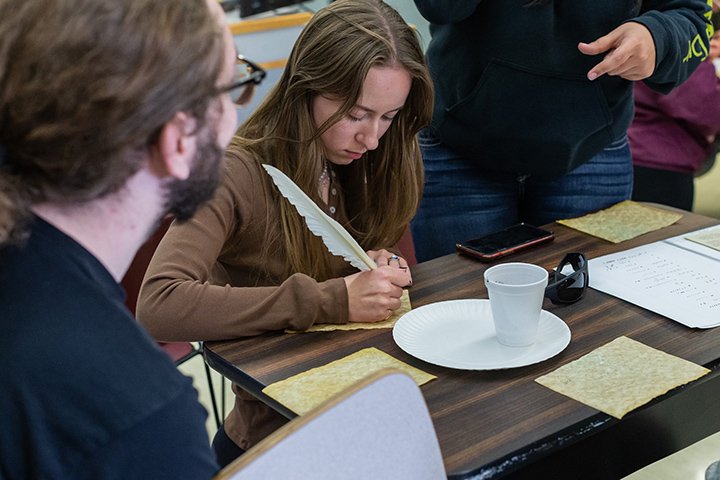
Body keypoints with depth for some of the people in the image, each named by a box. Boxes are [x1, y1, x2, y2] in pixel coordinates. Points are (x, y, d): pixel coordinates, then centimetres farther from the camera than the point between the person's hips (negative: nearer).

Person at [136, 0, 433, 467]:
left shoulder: (362, 163, 2)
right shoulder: (239, 174, -17)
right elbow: (159, 306, -30)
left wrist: (383, 270, -9)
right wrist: (330, 301, -31)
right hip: (275, 437, -6)